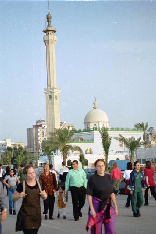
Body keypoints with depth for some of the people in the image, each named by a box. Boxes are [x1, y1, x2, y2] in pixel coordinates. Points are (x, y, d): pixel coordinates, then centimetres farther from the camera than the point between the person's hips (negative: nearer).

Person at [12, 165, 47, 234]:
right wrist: (19, 196, -18)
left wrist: (44, 195, -6)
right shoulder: (22, 185, -6)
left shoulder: (39, 184, 5)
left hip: (37, 213, 4)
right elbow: (14, 197, 2)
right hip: (26, 214, -4)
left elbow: (44, 197, 17)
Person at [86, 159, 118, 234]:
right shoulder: (92, 179, -8)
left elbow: (112, 193, 13)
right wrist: (92, 209, -17)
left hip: (108, 206, 4)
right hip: (97, 206, -4)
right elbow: (89, 195, -10)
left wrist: (115, 207, 11)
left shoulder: (108, 177, 7)